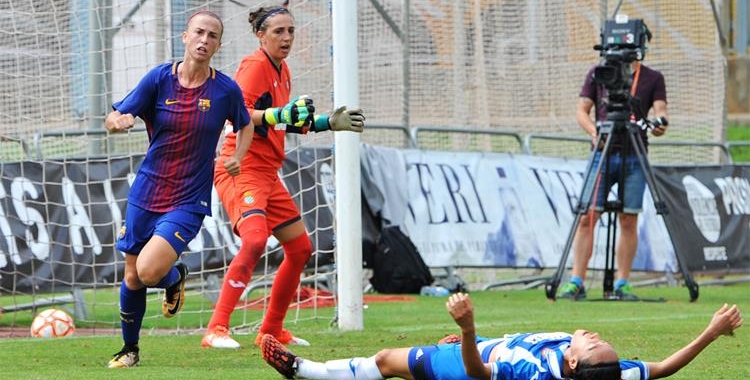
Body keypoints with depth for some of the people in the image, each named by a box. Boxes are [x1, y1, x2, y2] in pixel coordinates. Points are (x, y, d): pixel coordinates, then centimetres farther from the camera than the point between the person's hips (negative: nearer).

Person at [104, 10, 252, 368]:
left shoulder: (226, 90, -7)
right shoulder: (159, 78, -6)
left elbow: (245, 125, 14)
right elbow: (114, 117, -5)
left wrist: (237, 157, -5)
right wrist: (117, 120, -29)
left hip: (189, 201, -2)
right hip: (146, 194, 2)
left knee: (149, 270, -21)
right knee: (132, 278, 10)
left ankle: (176, 277, 16)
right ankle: (129, 349, 32)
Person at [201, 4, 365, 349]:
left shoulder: (282, 71, 15)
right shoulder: (255, 65, -12)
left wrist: (328, 122, 19)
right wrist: (279, 115, -37)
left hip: (267, 173, 10)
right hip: (242, 168, -10)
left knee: (300, 249, 14)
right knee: (255, 239, -29)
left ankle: (271, 329, 26)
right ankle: (216, 330, -32)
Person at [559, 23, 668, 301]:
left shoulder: (653, 79, 10)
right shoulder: (597, 75, 10)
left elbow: (660, 108, 0)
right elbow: (582, 110, 7)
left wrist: (660, 123, -24)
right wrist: (593, 131, -14)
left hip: (634, 156, 0)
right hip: (602, 153, 0)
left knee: (629, 220, -1)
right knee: (587, 217, -6)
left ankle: (622, 283, 5)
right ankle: (576, 282, -5)